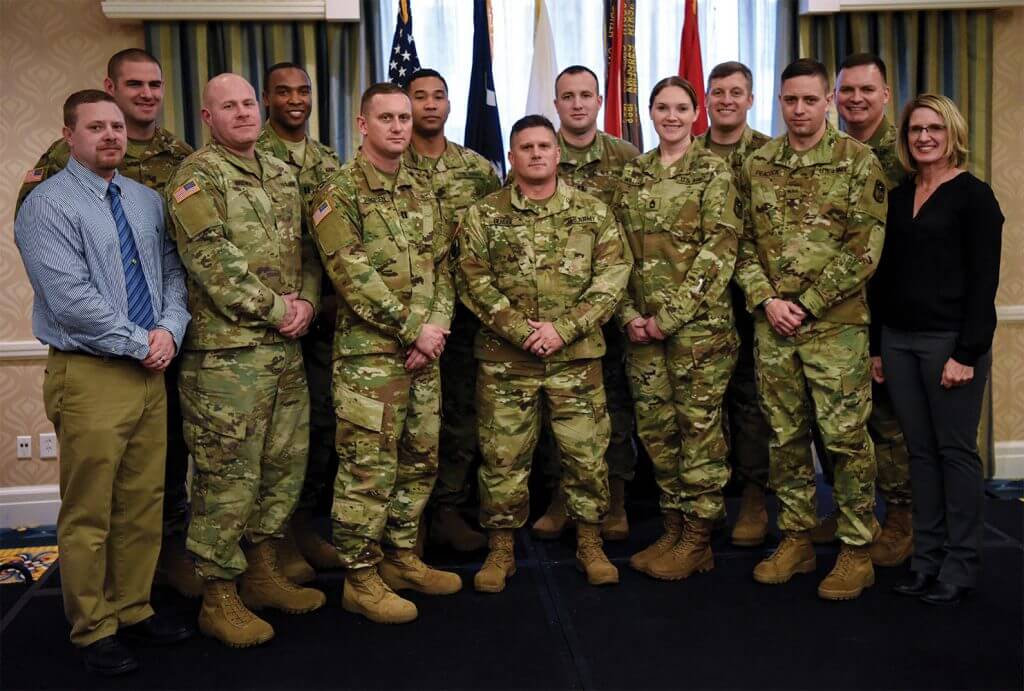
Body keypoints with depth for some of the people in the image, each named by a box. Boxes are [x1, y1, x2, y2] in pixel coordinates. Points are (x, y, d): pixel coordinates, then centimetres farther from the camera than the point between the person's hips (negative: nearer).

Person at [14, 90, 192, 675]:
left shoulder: (149, 201, 12)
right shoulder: (47, 207, -8)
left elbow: (173, 272, 12)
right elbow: (73, 301, -17)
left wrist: (170, 329, -6)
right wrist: (143, 345, -13)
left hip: (150, 373, 6)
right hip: (90, 377, -6)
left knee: (144, 504, 13)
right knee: (89, 513, 3)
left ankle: (134, 608, 28)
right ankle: (95, 631, 18)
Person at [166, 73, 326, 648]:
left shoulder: (283, 175, 16)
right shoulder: (197, 177, -7)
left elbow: (307, 250, 16)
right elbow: (212, 261, -17)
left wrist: (307, 302, -2)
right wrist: (275, 309, -14)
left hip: (286, 348, 8)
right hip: (227, 351, -7)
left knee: (286, 465, 14)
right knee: (228, 476, -1)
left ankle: (264, 573, 30)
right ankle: (220, 597, 12)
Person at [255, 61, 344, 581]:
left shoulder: (329, 161, 14)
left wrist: (336, 296, 7)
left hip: (324, 310, 6)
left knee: (322, 422, 9)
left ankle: (304, 525, 24)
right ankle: (277, 537, 14)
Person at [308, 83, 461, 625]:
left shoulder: (421, 194, 16)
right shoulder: (339, 193, -7)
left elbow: (442, 268, 14)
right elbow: (353, 276, -16)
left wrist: (437, 324, -4)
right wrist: (413, 329, -16)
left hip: (423, 352, 7)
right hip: (369, 352, -7)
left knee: (420, 459, 13)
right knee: (369, 466, -3)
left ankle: (401, 558, 28)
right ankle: (360, 577, 10)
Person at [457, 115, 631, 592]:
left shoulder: (594, 213, 6)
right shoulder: (483, 216, 4)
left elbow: (612, 277, -1)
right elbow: (474, 283, -3)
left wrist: (563, 329, -12)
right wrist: (522, 332, -14)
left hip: (577, 357, 1)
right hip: (504, 358, 0)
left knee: (587, 452, 6)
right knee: (503, 456, 5)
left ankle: (590, 543, 23)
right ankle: (501, 549, 20)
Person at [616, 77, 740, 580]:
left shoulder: (713, 171, -2)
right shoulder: (632, 174, 12)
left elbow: (719, 251, -10)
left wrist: (670, 317, -14)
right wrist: (628, 314, -3)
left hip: (699, 321, -5)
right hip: (642, 325, 5)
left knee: (699, 424, 1)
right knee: (655, 425, 9)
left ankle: (698, 538, 12)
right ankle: (673, 527, 23)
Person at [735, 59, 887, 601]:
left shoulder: (858, 161, -3)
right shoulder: (757, 166, 9)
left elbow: (865, 248, -9)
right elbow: (744, 242, 10)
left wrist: (805, 304, -12)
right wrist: (766, 300, -5)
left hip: (835, 326, -4)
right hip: (772, 327, 4)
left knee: (845, 436, 0)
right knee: (785, 435, 11)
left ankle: (857, 551, 12)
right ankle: (796, 539, 24)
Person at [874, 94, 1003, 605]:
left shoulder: (973, 195, -5)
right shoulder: (898, 197, 12)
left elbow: (984, 280, -10)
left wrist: (968, 353, -16)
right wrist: (877, 345, 11)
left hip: (950, 341, -5)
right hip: (898, 339, 6)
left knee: (955, 449, 1)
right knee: (920, 450, 10)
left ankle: (961, 565, 13)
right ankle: (927, 559, 19)